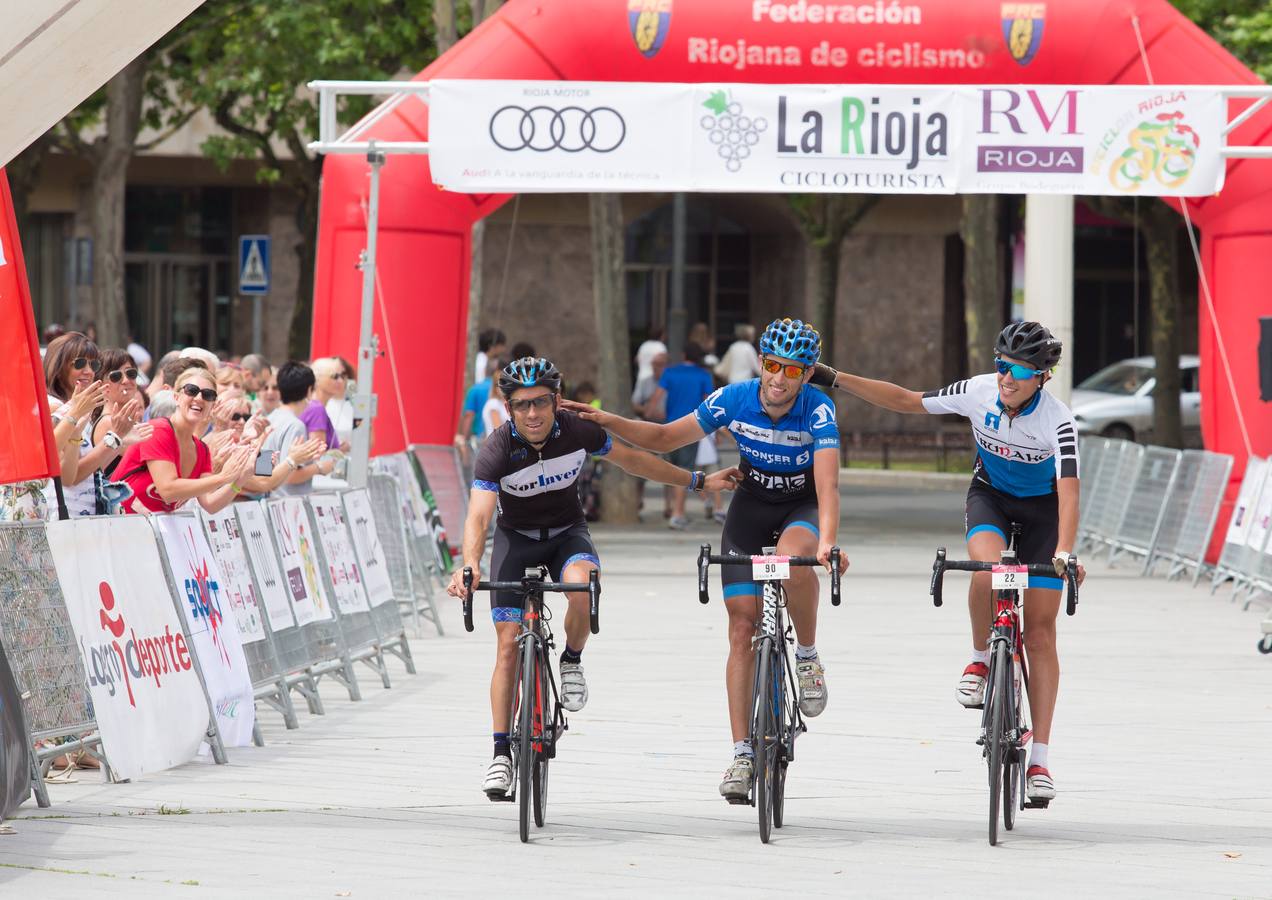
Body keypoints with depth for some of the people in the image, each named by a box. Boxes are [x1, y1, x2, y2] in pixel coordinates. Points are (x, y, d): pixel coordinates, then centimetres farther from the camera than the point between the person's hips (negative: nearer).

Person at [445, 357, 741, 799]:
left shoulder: (578, 431, -19)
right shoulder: (497, 451, -26)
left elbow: (633, 460, -3)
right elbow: (478, 517, -36)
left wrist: (698, 481, 1)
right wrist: (469, 565, -55)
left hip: (567, 533, 1)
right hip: (516, 537, -1)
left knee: (581, 588, -35)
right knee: (509, 645, -9)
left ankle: (572, 660, -5)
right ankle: (501, 755, -2)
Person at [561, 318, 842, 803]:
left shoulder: (818, 410, -25)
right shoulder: (735, 399, -17)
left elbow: (827, 483, -37)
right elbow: (665, 438, -5)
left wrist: (827, 542, -52)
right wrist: (606, 422, -18)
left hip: (803, 508, -3)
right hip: (751, 506, 3)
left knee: (793, 560, -39)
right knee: (742, 629, -7)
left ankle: (808, 655, -12)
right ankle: (742, 754, -4)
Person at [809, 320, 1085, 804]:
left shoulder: (1058, 421, -30)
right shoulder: (977, 392, -23)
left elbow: (1068, 490, -39)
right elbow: (905, 401, -10)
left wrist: (1064, 552, -54)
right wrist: (835, 380, -13)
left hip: (1042, 506, -2)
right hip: (990, 495, 2)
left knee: (1040, 631, -5)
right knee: (986, 568, -34)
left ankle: (1039, 760, -2)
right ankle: (981, 658, -4)